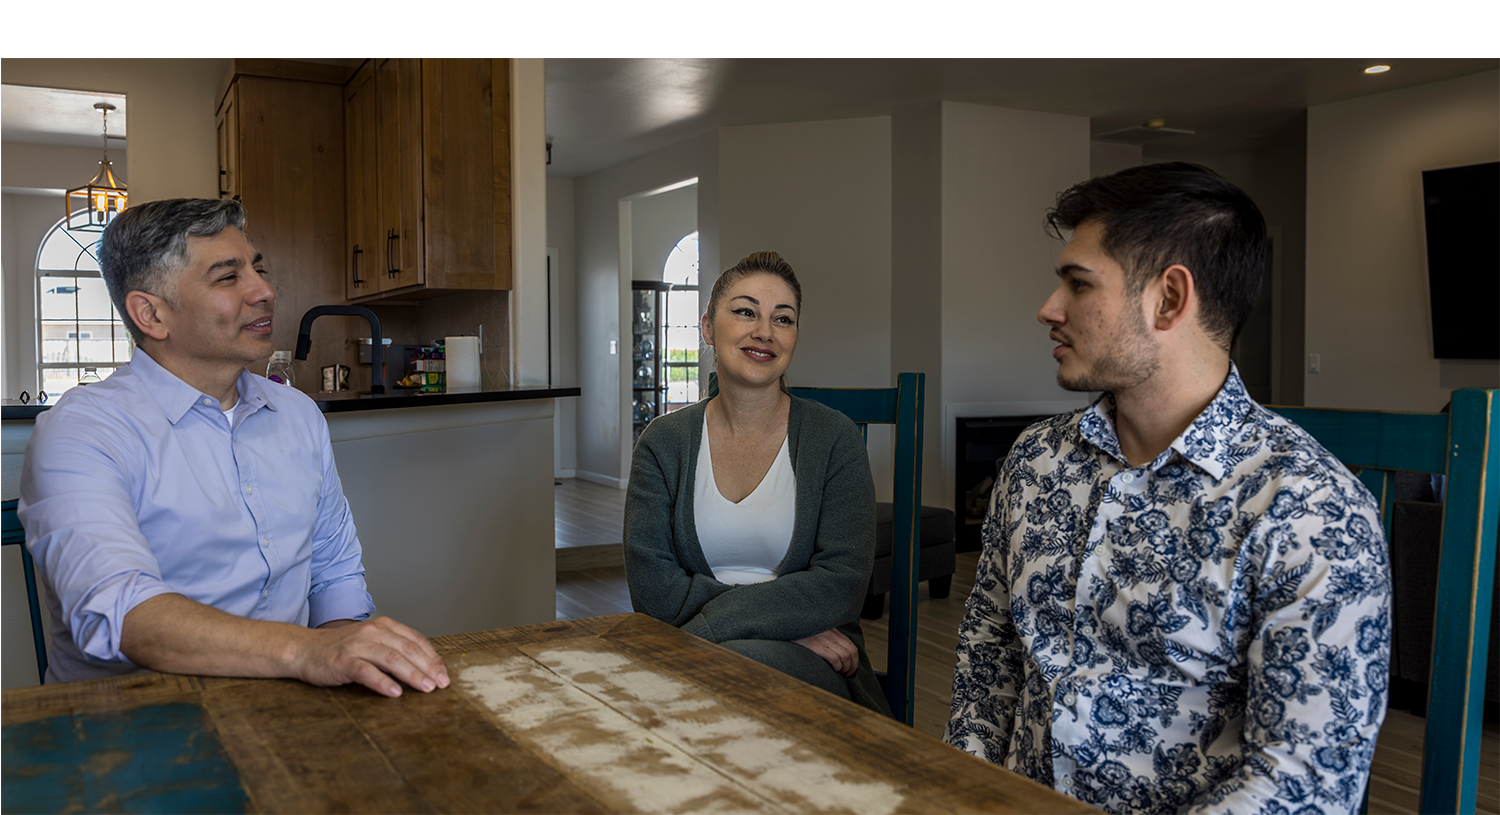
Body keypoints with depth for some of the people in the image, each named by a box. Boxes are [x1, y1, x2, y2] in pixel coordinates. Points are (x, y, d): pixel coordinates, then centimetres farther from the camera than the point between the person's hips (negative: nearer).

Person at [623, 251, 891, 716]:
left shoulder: (834, 438, 0)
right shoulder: (664, 442, 5)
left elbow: (843, 583, -10)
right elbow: (650, 585, -5)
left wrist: (712, 624, -20)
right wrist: (784, 618, -16)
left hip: (812, 662, -1)